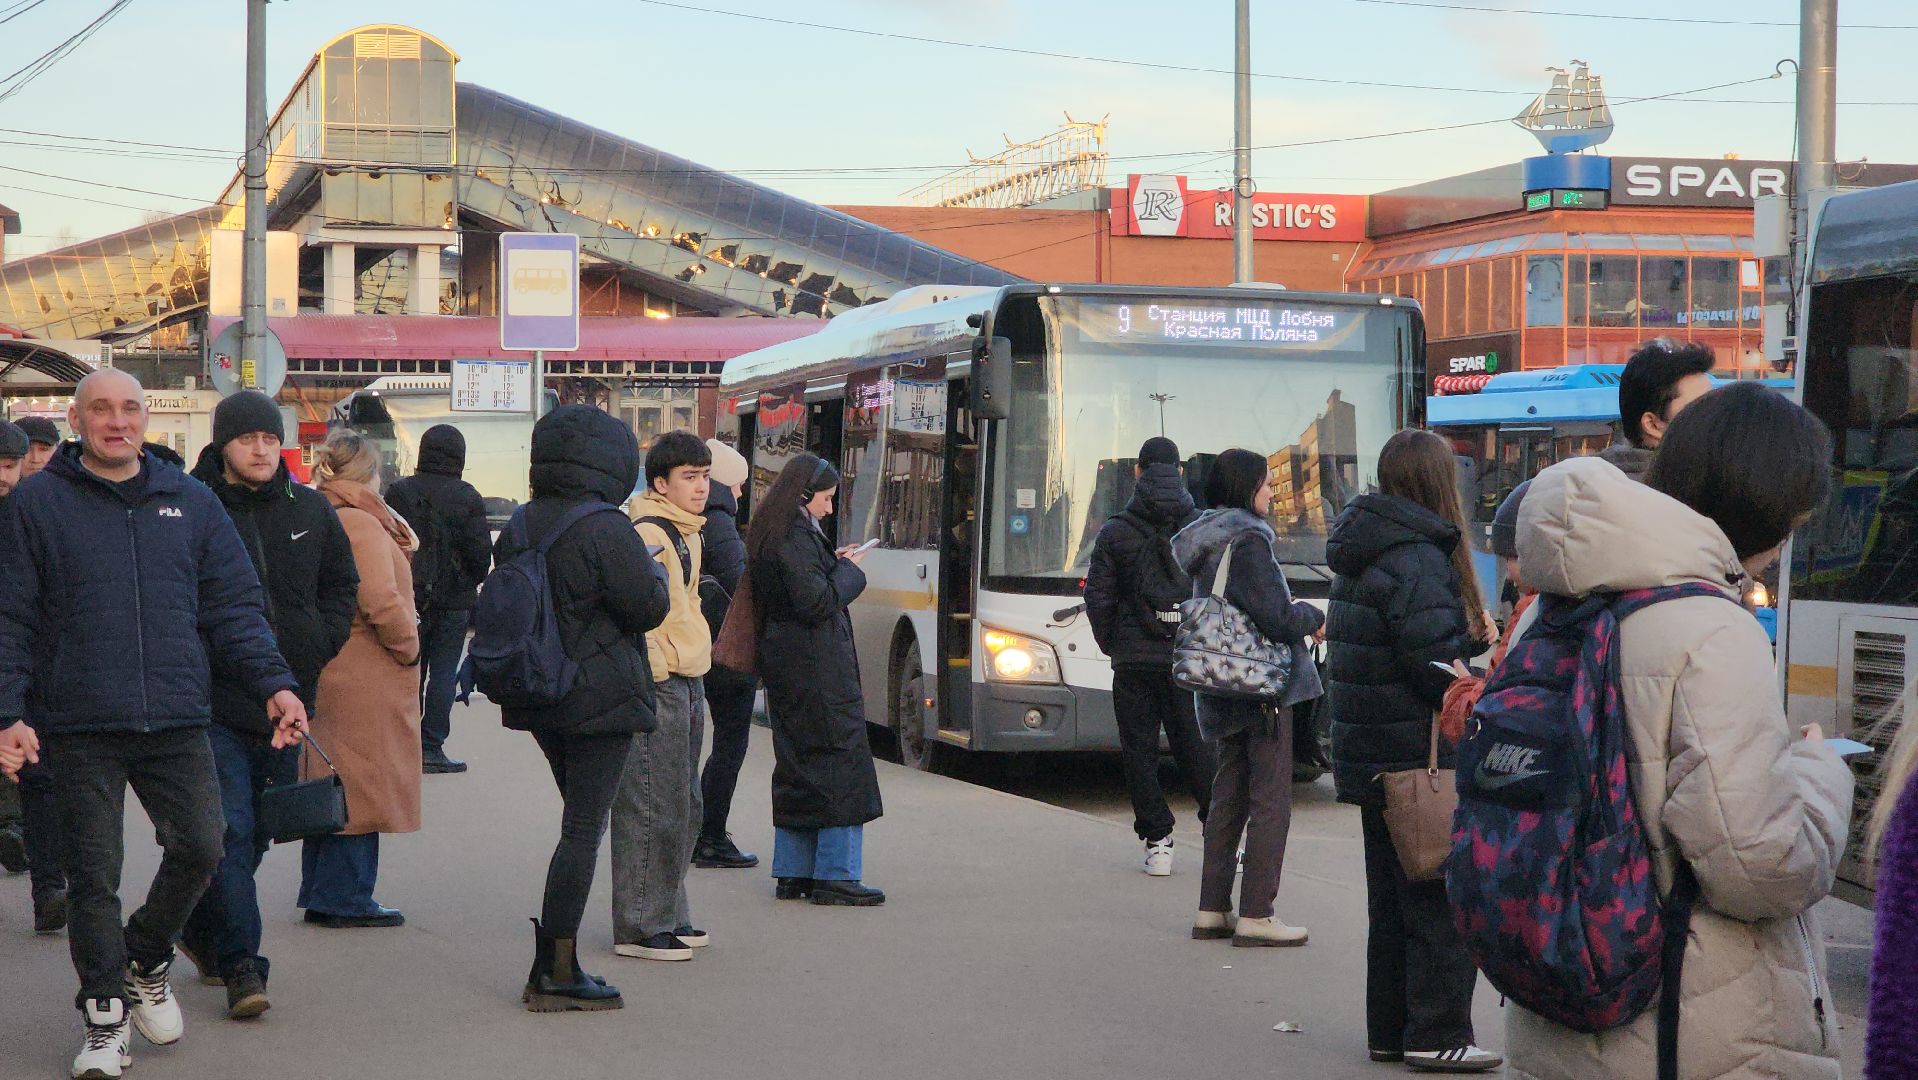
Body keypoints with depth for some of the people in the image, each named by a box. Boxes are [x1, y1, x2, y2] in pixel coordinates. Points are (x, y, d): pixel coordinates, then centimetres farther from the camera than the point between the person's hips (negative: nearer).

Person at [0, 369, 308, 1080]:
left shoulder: (190, 502, 9)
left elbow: (234, 606, 9)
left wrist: (274, 682, -3)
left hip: (177, 722, 2)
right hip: (80, 727, -2)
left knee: (199, 847, 0)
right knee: (94, 873, 2)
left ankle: (147, 959, 27)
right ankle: (105, 1016, 15)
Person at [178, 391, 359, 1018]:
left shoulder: (311, 511, 8)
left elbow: (343, 585, 20)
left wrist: (318, 647, 7)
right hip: (217, 701, -5)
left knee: (258, 829, 14)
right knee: (230, 829, -11)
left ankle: (203, 932, 34)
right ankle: (241, 965, -9)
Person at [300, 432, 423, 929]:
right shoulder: (361, 525, -17)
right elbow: (381, 601, -24)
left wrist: (401, 549, 9)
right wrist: (408, 645, -11)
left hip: (327, 673, 9)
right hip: (368, 680, -9)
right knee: (361, 786, -2)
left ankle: (321, 893, 22)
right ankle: (346, 898, 3)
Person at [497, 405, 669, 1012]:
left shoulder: (521, 527, 7)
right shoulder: (607, 530, -17)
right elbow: (648, 608, -11)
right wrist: (656, 574, 7)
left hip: (539, 700, 8)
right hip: (600, 698, -8)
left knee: (580, 822, 18)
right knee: (583, 831, -3)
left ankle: (552, 968, 18)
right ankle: (557, 974, -2)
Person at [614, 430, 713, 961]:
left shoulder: (687, 535, 16)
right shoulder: (646, 535, -15)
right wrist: (655, 670, -19)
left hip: (688, 684, 10)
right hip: (656, 685, -10)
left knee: (684, 810, 15)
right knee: (652, 810, -6)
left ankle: (668, 915, 24)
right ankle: (640, 927, 0)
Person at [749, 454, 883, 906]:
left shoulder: (769, 533, 14)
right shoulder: (794, 537, -16)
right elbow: (817, 602, -21)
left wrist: (834, 564, 11)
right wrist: (848, 570, -6)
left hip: (784, 665, 10)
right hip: (816, 666, -10)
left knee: (798, 766, 13)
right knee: (841, 757, -6)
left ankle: (794, 873, 16)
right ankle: (835, 876, -6)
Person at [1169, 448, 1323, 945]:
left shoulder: (1206, 542, 13)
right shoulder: (1247, 541, -15)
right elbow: (1278, 619, -19)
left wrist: (1292, 610, 14)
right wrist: (1314, 616, -1)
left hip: (1223, 695, 9)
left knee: (1229, 797, 14)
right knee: (1270, 802, -4)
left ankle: (1212, 910, 17)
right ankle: (1255, 917, -4)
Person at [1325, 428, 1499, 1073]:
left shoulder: (1364, 556, 11)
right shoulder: (1415, 561, -18)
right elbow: (1440, 673, -21)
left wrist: (1471, 638, 8)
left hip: (1372, 761, 9)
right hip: (1420, 764, -9)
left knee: (1392, 901, 15)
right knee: (1444, 902, -1)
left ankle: (1390, 1031, 21)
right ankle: (1436, 1035, 1)